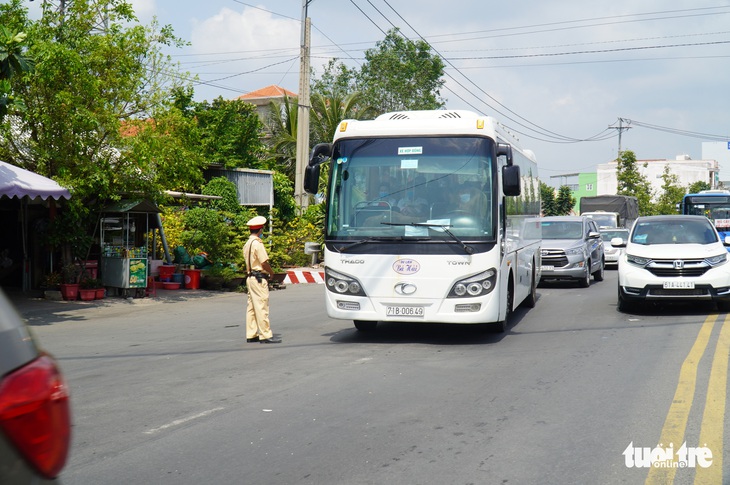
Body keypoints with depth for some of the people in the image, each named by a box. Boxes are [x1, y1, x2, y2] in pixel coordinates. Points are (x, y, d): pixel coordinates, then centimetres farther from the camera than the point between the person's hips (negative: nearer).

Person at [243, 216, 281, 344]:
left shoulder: (247, 244, 14)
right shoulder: (257, 243, -14)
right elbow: (264, 262, -17)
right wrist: (271, 272, 0)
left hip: (250, 277, 10)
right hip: (259, 278, -10)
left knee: (252, 307, 11)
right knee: (262, 307, -7)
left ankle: (251, 334, 16)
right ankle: (266, 335, -6)